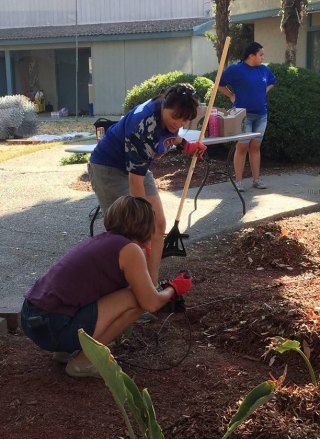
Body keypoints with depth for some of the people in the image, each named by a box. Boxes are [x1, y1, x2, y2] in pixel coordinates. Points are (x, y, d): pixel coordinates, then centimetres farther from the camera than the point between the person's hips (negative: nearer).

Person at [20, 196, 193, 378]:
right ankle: (83, 361, 0)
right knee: (136, 300, -7)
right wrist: (174, 289, 13)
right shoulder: (129, 249, -8)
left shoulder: (102, 240, 16)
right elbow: (151, 303, -7)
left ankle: (67, 350, 19)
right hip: (52, 328, -9)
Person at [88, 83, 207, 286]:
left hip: (137, 167, 8)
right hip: (108, 167, -8)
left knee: (159, 225, 1)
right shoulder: (144, 124, -35)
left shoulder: (169, 114, -12)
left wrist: (185, 145, 3)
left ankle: (152, 286, 6)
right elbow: (135, 179, -31)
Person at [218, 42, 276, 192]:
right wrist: (232, 96, -3)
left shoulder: (264, 70, 8)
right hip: (244, 114, -5)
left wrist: (263, 92, 13)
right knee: (242, 147, -4)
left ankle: (256, 179, 16)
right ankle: (238, 181, 3)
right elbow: (219, 84, -1)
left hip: (261, 115, 5)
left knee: (255, 147, 10)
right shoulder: (236, 69, -8)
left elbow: (272, 82, 27)